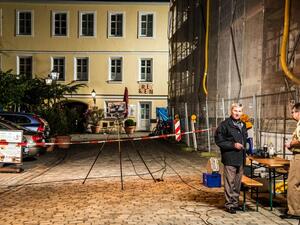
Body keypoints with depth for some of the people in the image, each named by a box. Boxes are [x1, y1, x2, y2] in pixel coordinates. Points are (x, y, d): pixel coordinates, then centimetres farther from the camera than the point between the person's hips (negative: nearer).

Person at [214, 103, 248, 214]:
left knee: (238, 183, 14)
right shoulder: (225, 125, -10)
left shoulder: (243, 125, 15)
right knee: (229, 182, -3)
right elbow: (219, 140, -13)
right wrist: (233, 145, -17)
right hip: (230, 159, -7)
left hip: (241, 159, 7)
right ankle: (229, 204, 6)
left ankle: (235, 202, 25)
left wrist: (244, 148, 15)